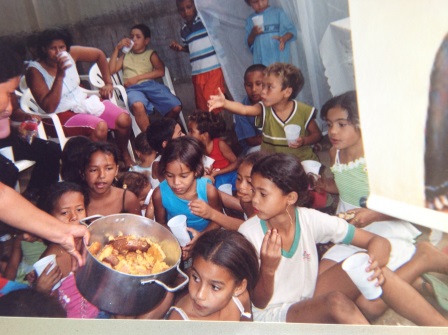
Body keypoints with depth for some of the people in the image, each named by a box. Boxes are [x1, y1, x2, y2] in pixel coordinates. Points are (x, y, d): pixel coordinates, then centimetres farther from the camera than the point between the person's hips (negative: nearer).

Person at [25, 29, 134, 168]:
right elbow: (49, 108, -24)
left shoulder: (71, 53, -3)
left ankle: (124, 155, 12)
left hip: (85, 102, 6)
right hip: (62, 115, -6)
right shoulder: (35, 71, -16)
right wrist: (60, 75, -30)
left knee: (124, 119, -16)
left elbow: (99, 54, 15)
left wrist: (108, 83, 10)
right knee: (100, 126, -33)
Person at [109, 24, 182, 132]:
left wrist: (137, 78, -7)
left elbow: (161, 71, 2)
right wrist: (117, 49, 12)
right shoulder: (125, 55, 26)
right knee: (138, 105, -41)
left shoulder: (150, 53, 19)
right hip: (132, 88, 0)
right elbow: (111, 70, 15)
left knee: (176, 107, -22)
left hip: (150, 84, 1)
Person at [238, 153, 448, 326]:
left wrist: (375, 262, -33)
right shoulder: (249, 233, -19)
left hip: (308, 301, 4)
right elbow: (259, 303, -12)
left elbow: (378, 241, -9)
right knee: (336, 301, -34)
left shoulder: (309, 219, -12)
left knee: (365, 264, -20)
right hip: (273, 316, -3)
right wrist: (267, 270, -34)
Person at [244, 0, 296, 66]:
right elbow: (249, 43, 11)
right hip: (260, 63, 2)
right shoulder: (250, 20, 11)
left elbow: (292, 30, 0)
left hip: (280, 60, -2)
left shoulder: (278, 12, 3)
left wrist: (283, 39, -21)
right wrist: (253, 34, -11)